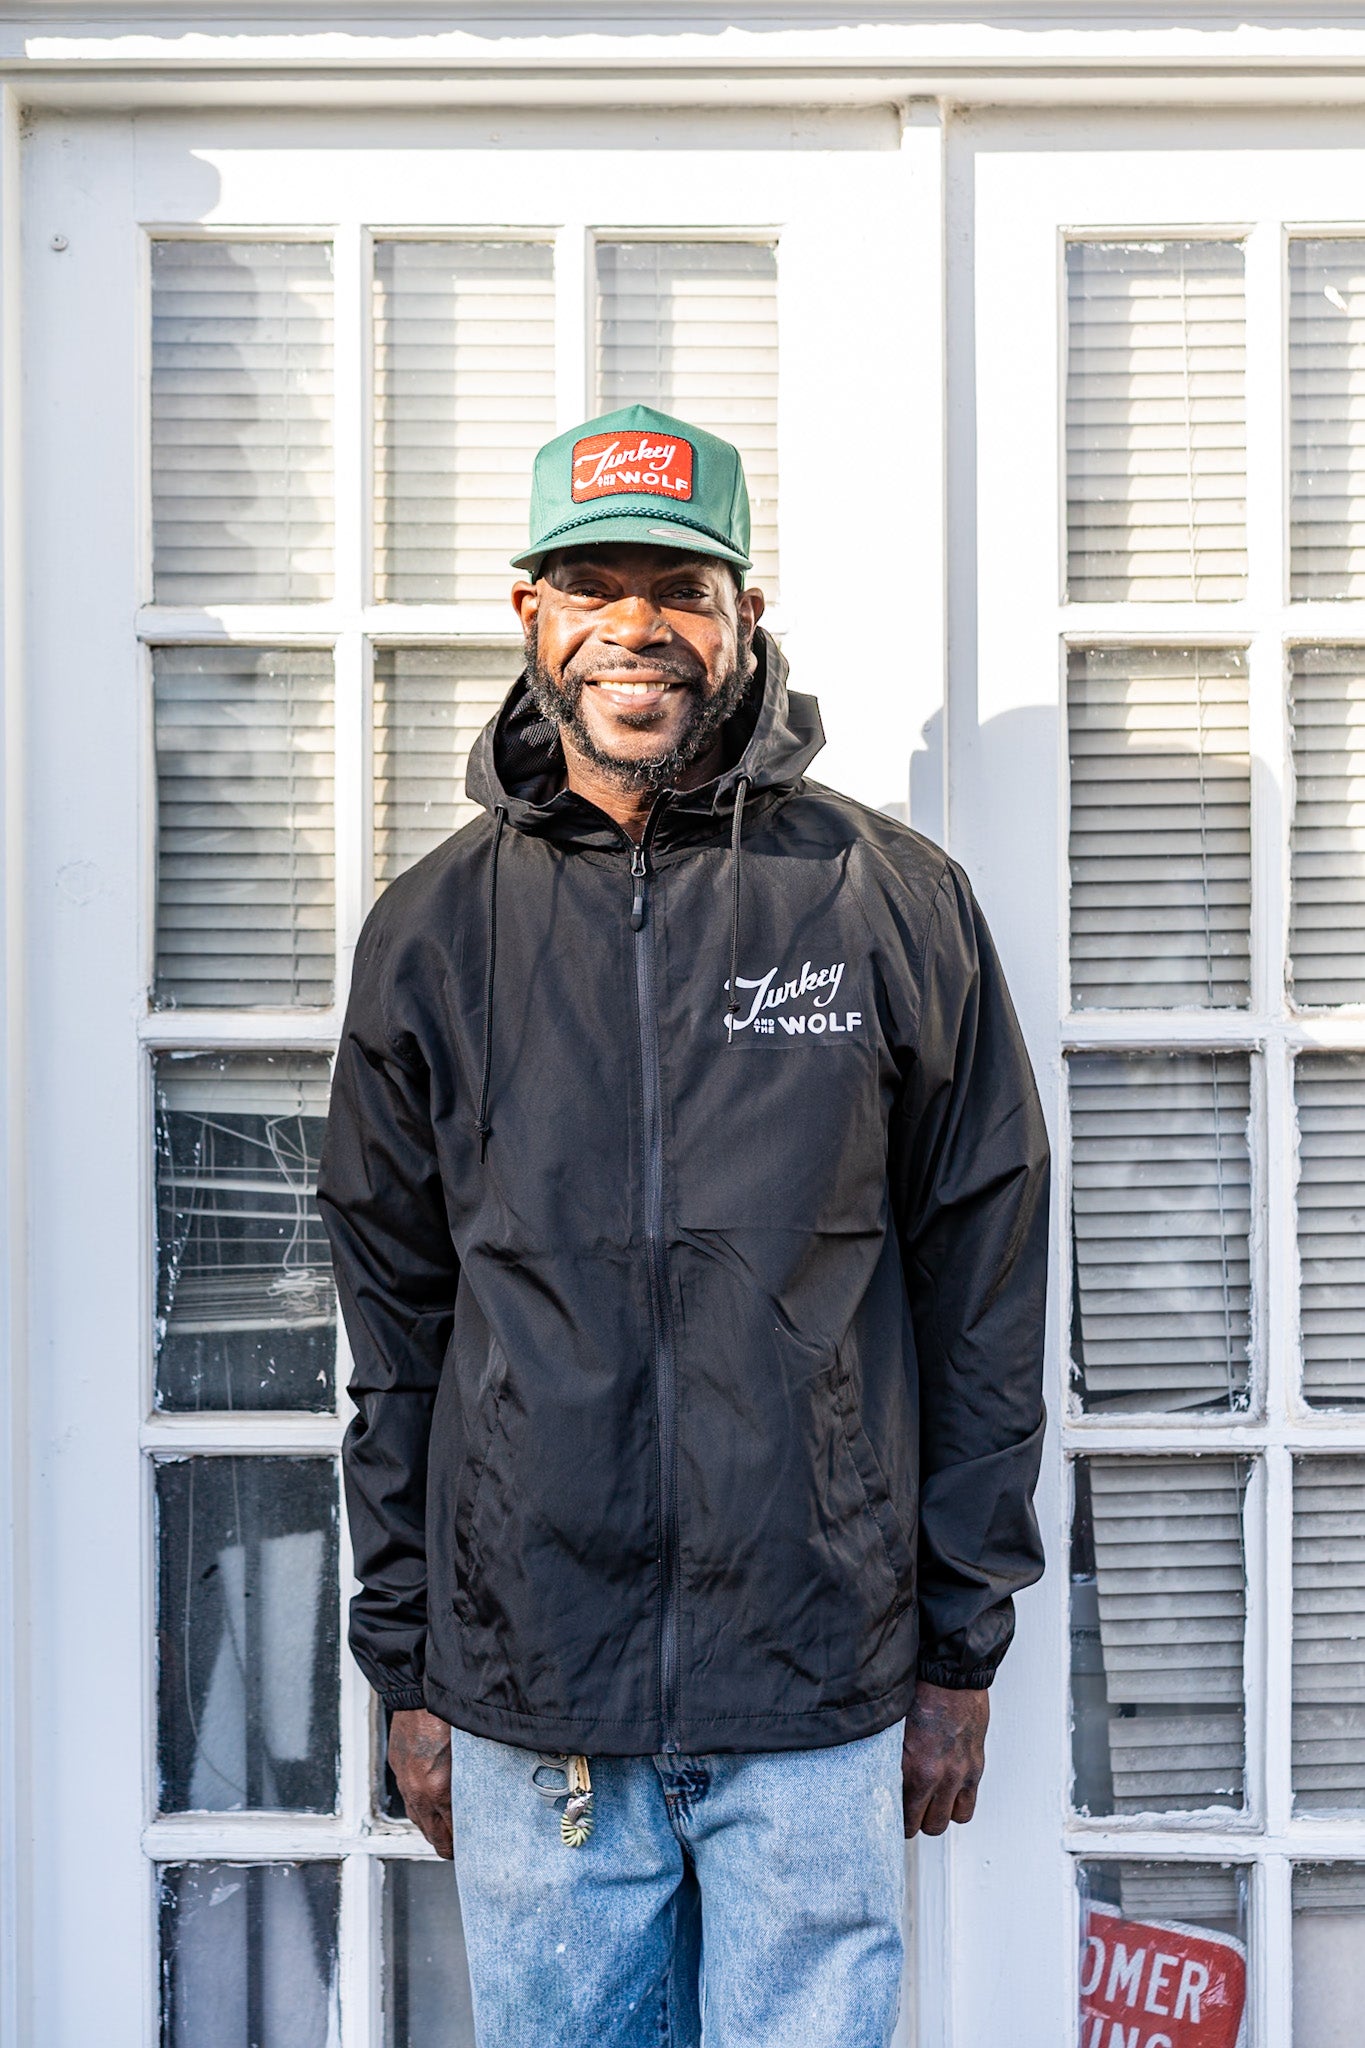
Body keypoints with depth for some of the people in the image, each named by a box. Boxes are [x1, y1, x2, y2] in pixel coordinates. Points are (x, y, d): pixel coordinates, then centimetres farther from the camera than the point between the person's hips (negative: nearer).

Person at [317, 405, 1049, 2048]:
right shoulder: (434, 930, 3)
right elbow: (392, 1325, 7)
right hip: (524, 1702, 2)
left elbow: (986, 1286, 2)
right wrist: (405, 1672, 7)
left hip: (819, 1701, -1)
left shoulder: (892, 901, -2)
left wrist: (963, 1650, 2)